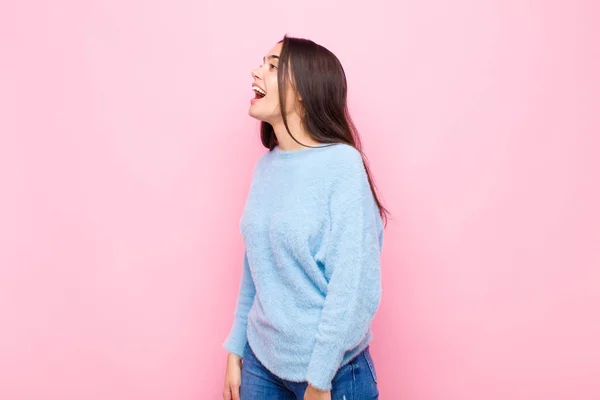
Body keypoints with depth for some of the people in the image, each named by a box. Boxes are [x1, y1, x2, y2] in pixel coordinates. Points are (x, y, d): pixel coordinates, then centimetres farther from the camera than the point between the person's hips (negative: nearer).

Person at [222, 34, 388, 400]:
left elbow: (355, 288, -19)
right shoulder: (265, 166, 1)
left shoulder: (342, 164, -17)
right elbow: (253, 268, 6)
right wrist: (235, 351, 8)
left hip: (331, 370, -5)